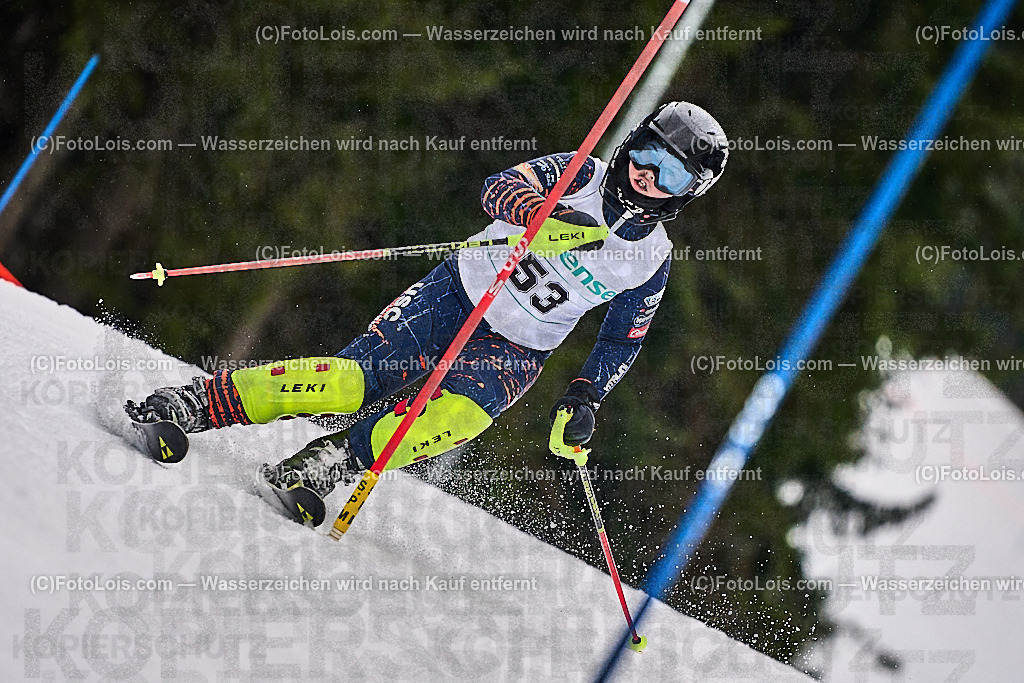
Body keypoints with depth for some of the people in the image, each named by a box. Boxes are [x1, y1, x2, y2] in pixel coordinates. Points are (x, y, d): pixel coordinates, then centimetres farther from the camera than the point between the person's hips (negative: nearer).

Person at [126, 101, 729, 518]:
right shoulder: (580, 177, -5)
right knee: (353, 378, -20)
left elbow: (623, 342, 13)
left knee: (456, 421, -31)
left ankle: (339, 460, -21)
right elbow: (501, 188, -19)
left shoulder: (653, 261, 1)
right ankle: (203, 402, -14)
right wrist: (550, 214, -39)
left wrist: (587, 396, -2)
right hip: (459, 292, -2)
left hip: (515, 352, 2)